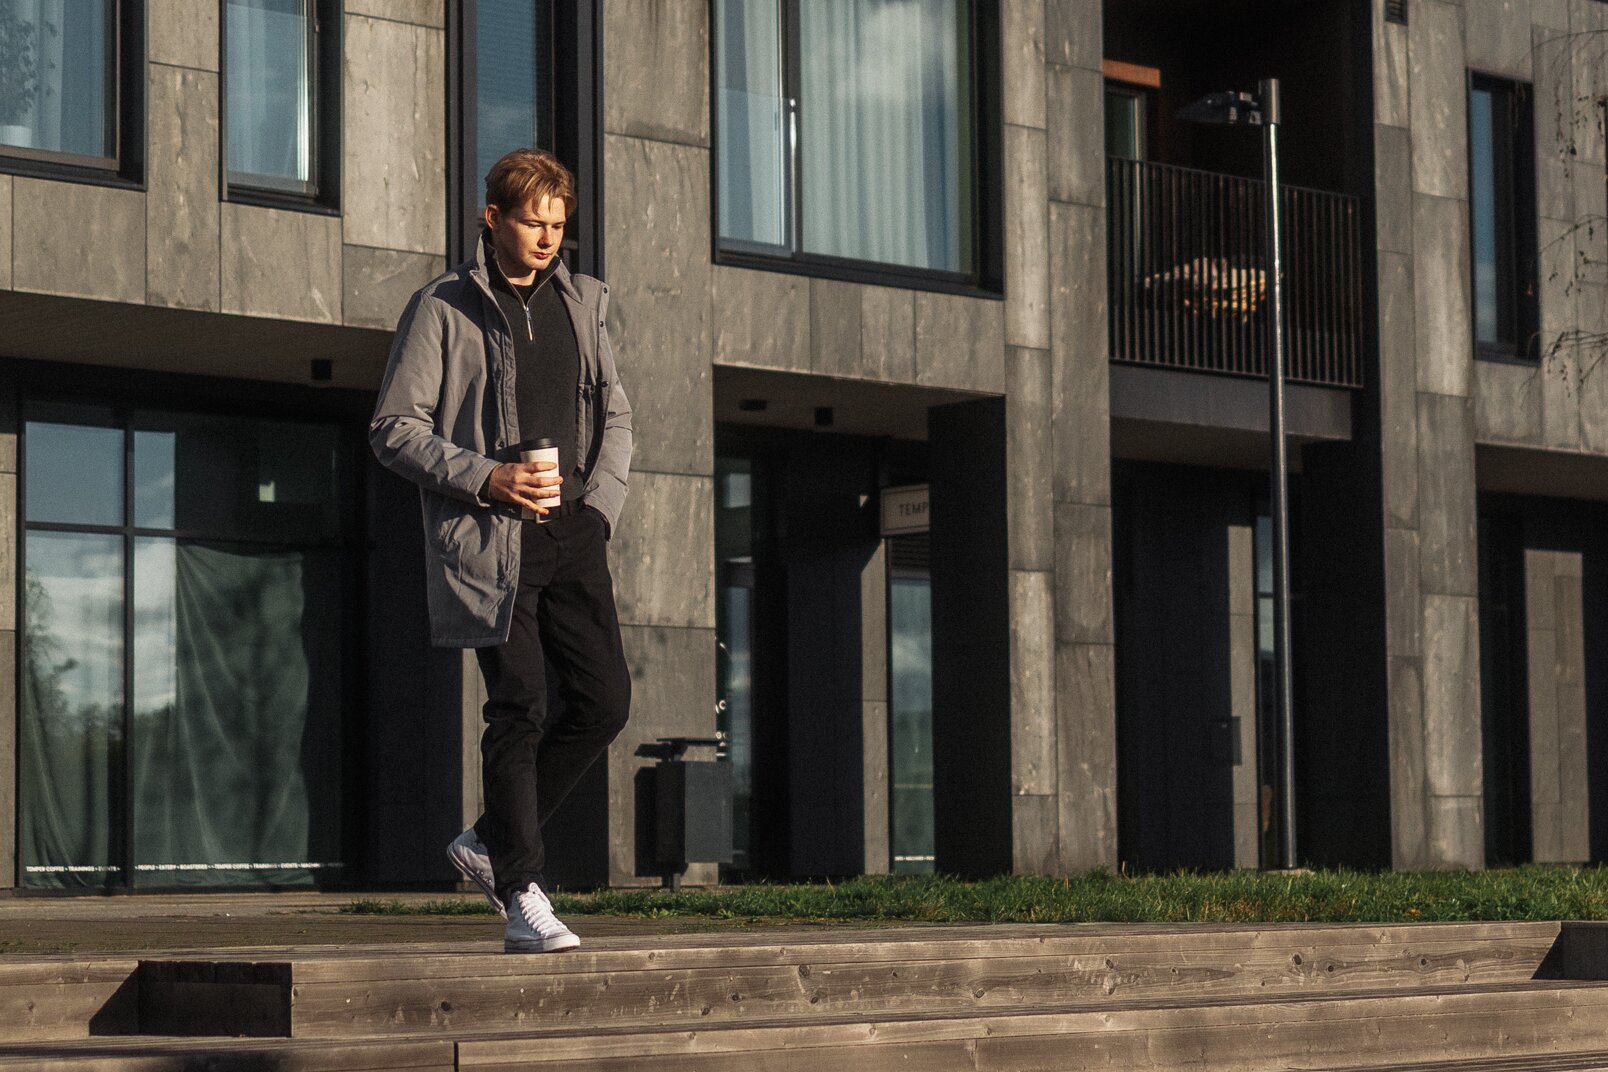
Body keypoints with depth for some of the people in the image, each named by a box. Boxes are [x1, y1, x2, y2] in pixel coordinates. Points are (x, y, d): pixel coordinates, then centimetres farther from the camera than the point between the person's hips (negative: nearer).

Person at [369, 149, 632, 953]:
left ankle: (491, 843, 16)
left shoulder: (582, 302, 15)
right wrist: (487, 478, -15)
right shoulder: (442, 310, 0)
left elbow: (614, 411, 21)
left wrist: (601, 499, 4)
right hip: (489, 539, -5)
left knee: (604, 700, -1)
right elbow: (394, 429, -3)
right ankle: (523, 898, -3)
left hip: (572, 531, 5)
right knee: (519, 710, -9)